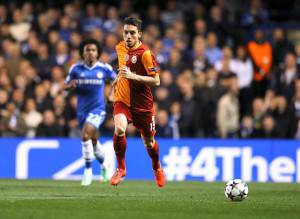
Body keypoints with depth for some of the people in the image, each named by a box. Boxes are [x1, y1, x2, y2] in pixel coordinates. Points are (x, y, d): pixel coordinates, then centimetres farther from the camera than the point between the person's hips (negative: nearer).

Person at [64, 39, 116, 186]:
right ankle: (103, 165, 45)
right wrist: (71, 84, -17)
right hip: (82, 109, 4)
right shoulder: (76, 68, -2)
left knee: (85, 135, -24)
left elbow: (116, 79, 11)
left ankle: (88, 171, -14)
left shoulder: (104, 68, -6)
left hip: (97, 108, -4)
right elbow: (65, 86, 6)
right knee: (93, 141, 17)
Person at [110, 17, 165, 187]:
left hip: (142, 103, -3)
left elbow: (156, 81, -19)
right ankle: (121, 168, -9)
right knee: (119, 129, -27)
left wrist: (132, 76, -28)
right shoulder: (121, 47, 1)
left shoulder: (145, 53, -17)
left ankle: (157, 169, 44)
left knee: (149, 141, 12)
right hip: (122, 99, 3)